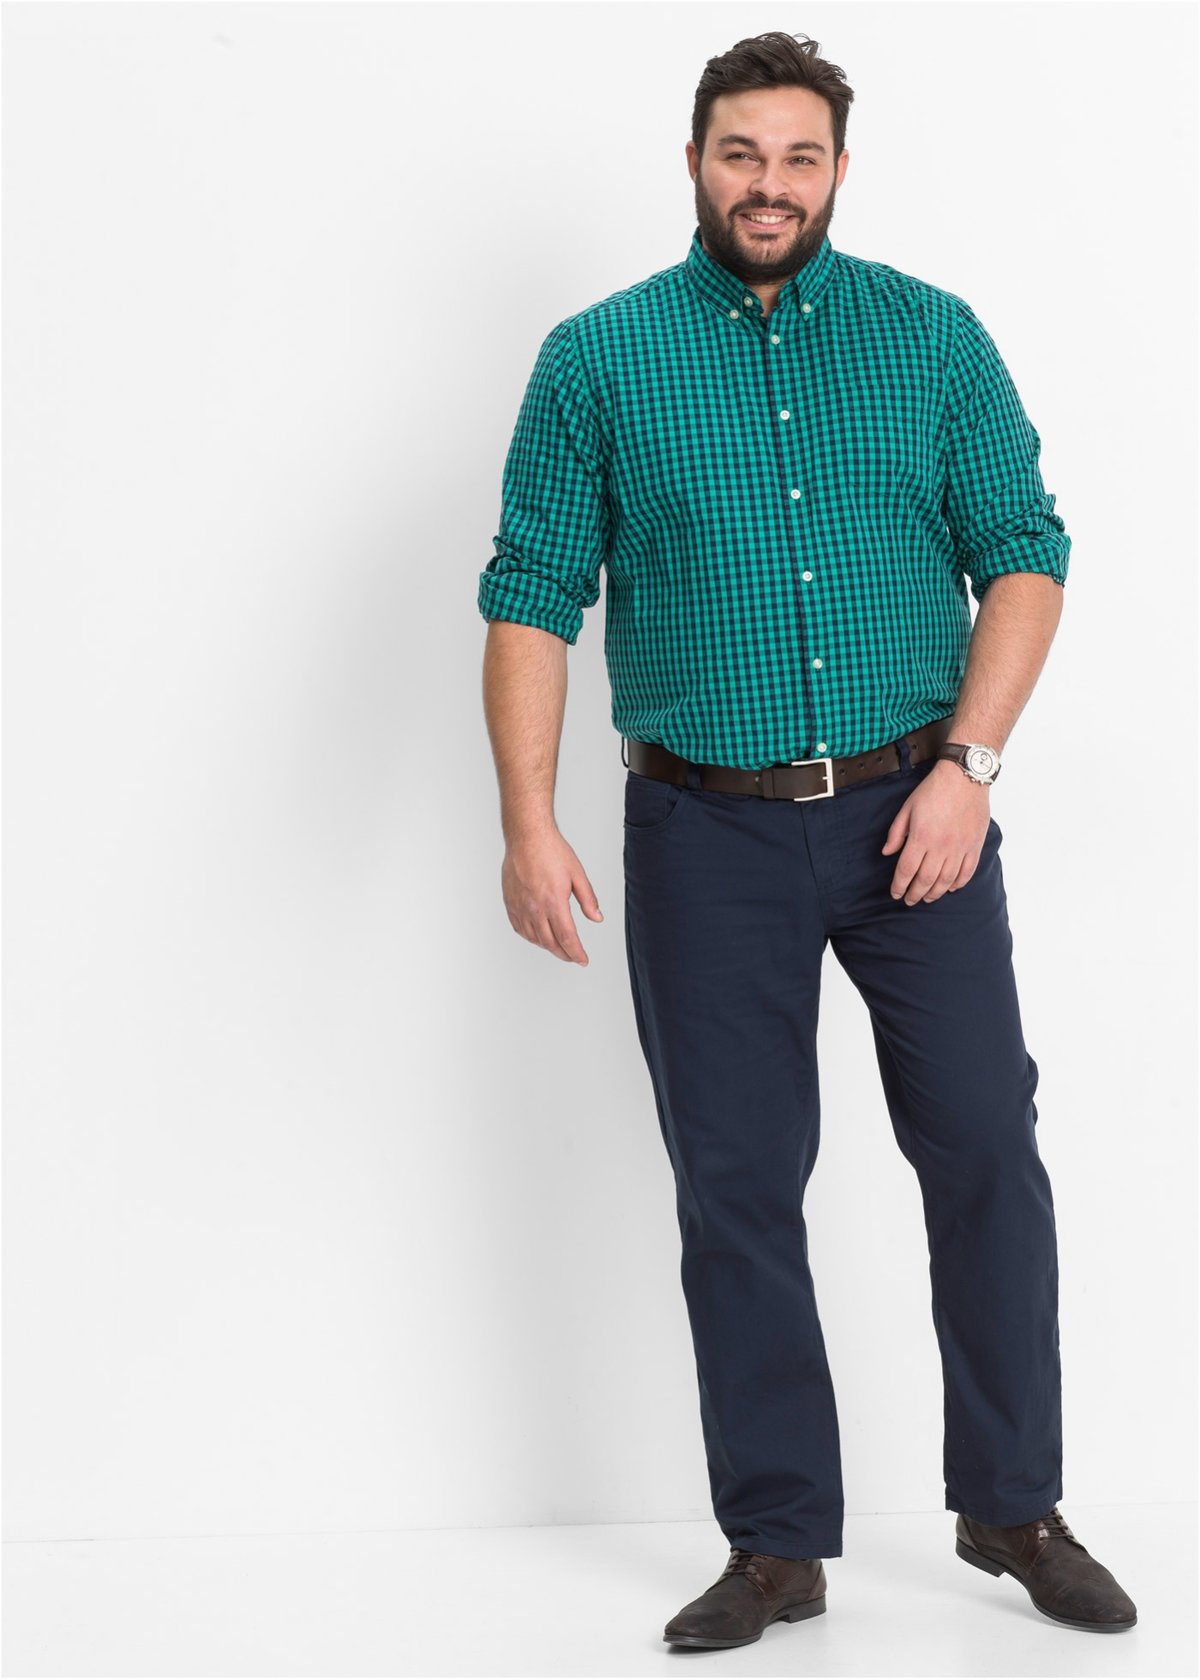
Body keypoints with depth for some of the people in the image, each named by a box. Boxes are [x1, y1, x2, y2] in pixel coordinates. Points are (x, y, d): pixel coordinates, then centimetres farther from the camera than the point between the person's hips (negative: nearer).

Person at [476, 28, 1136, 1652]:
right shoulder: (600, 357, 1)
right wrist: (527, 817, -11)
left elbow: (1022, 548, 1)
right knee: (737, 1189, 5)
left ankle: (1014, 1507, 20)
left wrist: (970, 759, -11)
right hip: (708, 834, 0)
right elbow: (532, 596, -1)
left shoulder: (933, 335, 4)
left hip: (915, 812, 1)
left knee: (986, 1150, 2)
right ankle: (778, 1543, 19)